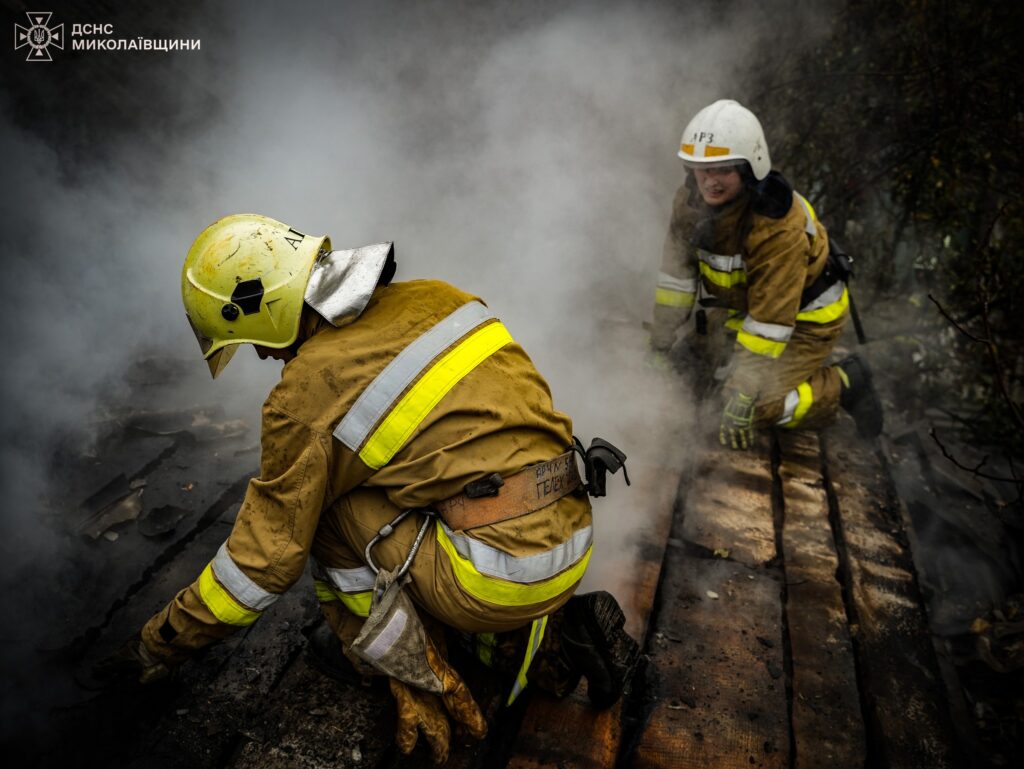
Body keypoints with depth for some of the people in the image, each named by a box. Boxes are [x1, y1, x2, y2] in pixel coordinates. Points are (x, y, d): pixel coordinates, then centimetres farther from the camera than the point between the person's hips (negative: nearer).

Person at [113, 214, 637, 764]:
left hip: (502, 574, -7)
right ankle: (558, 630, 17)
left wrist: (160, 644, 17)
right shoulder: (434, 299, 8)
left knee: (318, 508, 5)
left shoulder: (307, 394, -10)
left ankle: (416, 676, 11)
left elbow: (263, 560, -1)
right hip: (574, 539, 8)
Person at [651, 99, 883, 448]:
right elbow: (677, 272, -7)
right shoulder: (691, 200, -15)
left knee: (757, 406, -19)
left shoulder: (778, 227, -36)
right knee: (688, 361, 4)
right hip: (742, 303, 7)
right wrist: (660, 345, -3)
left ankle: (844, 383, 5)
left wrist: (741, 399, -32)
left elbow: (770, 319, -34)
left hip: (805, 315, -7)